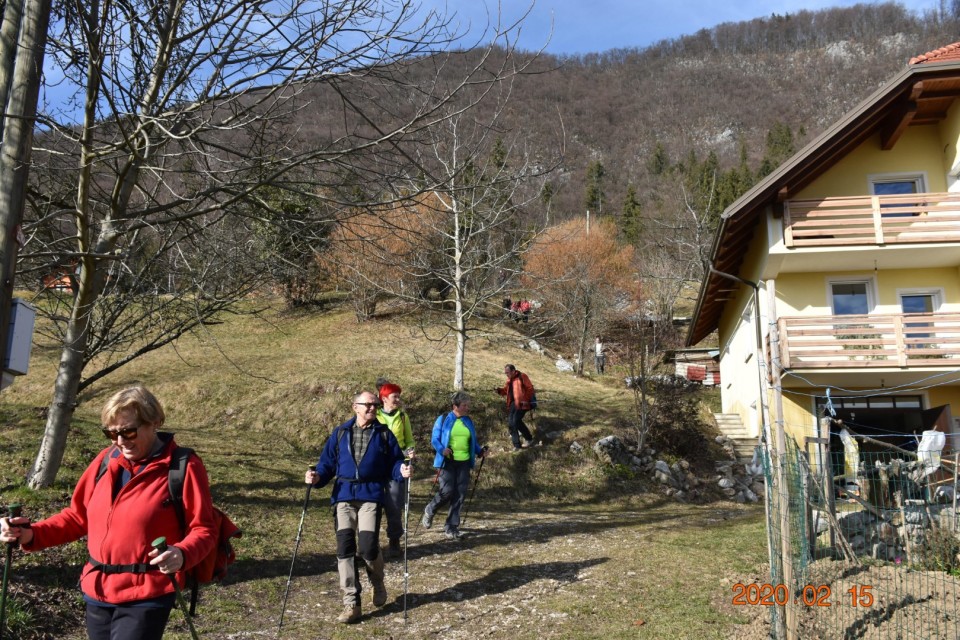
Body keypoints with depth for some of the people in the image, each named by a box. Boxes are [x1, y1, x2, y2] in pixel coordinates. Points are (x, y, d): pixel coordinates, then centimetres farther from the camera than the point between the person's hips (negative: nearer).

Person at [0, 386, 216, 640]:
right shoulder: (106, 460, 5)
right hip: (97, 592, 6)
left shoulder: (183, 467, -12)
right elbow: (78, 516, 13)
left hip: (146, 598, -6)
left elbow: (203, 529, -10)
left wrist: (182, 554, -31)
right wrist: (31, 535, -2)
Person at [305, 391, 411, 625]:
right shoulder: (340, 433, 12)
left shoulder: (384, 434, 9)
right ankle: (351, 603, 7)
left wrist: (401, 470, -16)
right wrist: (318, 477, -8)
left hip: (370, 495, -2)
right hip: (343, 496, 2)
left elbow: (394, 462, 5)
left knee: (368, 547, -12)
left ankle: (378, 583, 22)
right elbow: (328, 463, 11)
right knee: (344, 548, -3)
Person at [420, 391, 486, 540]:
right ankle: (429, 511, 18)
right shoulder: (443, 419, -2)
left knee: (460, 495, 1)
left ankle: (451, 527, 12)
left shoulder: (469, 421, 11)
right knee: (447, 491, -12)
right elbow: (434, 439, -3)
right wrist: (442, 450, -21)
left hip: (464, 462, 5)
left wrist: (480, 451, -1)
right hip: (447, 461, -4)